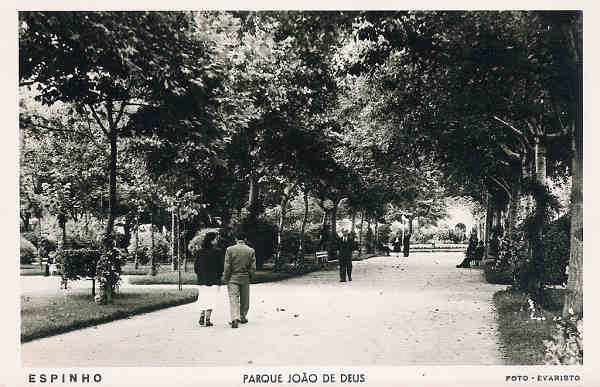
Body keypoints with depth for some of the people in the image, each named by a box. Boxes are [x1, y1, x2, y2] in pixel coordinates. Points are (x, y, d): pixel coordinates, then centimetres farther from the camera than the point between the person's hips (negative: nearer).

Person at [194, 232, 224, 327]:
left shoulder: (200, 252, 2)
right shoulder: (218, 252, -9)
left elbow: (196, 265, 5)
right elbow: (221, 266, -7)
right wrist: (220, 275, 8)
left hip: (202, 279, 4)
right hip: (214, 280, -4)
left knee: (203, 299, 14)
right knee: (211, 299, 1)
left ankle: (202, 318, 5)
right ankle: (207, 319, -1)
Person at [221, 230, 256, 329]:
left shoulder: (230, 249, -7)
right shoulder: (251, 250, -2)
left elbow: (227, 266, -7)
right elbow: (253, 267, -1)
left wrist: (225, 278, 2)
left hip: (233, 278, -2)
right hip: (245, 278, 2)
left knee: (233, 298, -5)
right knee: (244, 299, 16)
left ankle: (235, 318, -19)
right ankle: (242, 317, 27)